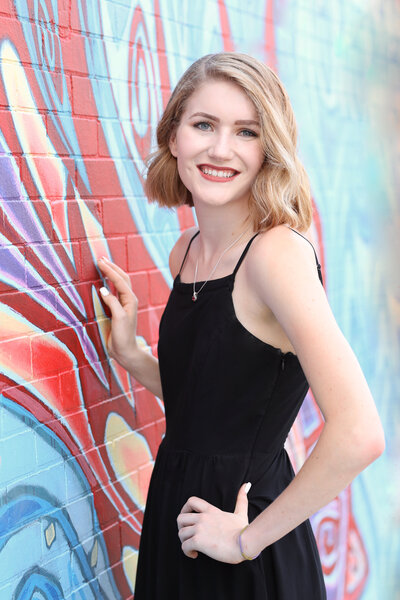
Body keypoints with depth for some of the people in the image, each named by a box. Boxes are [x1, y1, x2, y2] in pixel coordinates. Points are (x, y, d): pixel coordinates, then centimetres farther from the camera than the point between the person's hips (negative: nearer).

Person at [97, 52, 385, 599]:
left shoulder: (278, 252, -21)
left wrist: (249, 538, -19)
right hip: (175, 522, 7)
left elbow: (358, 436, -29)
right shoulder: (184, 252, 2)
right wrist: (128, 352, -2)